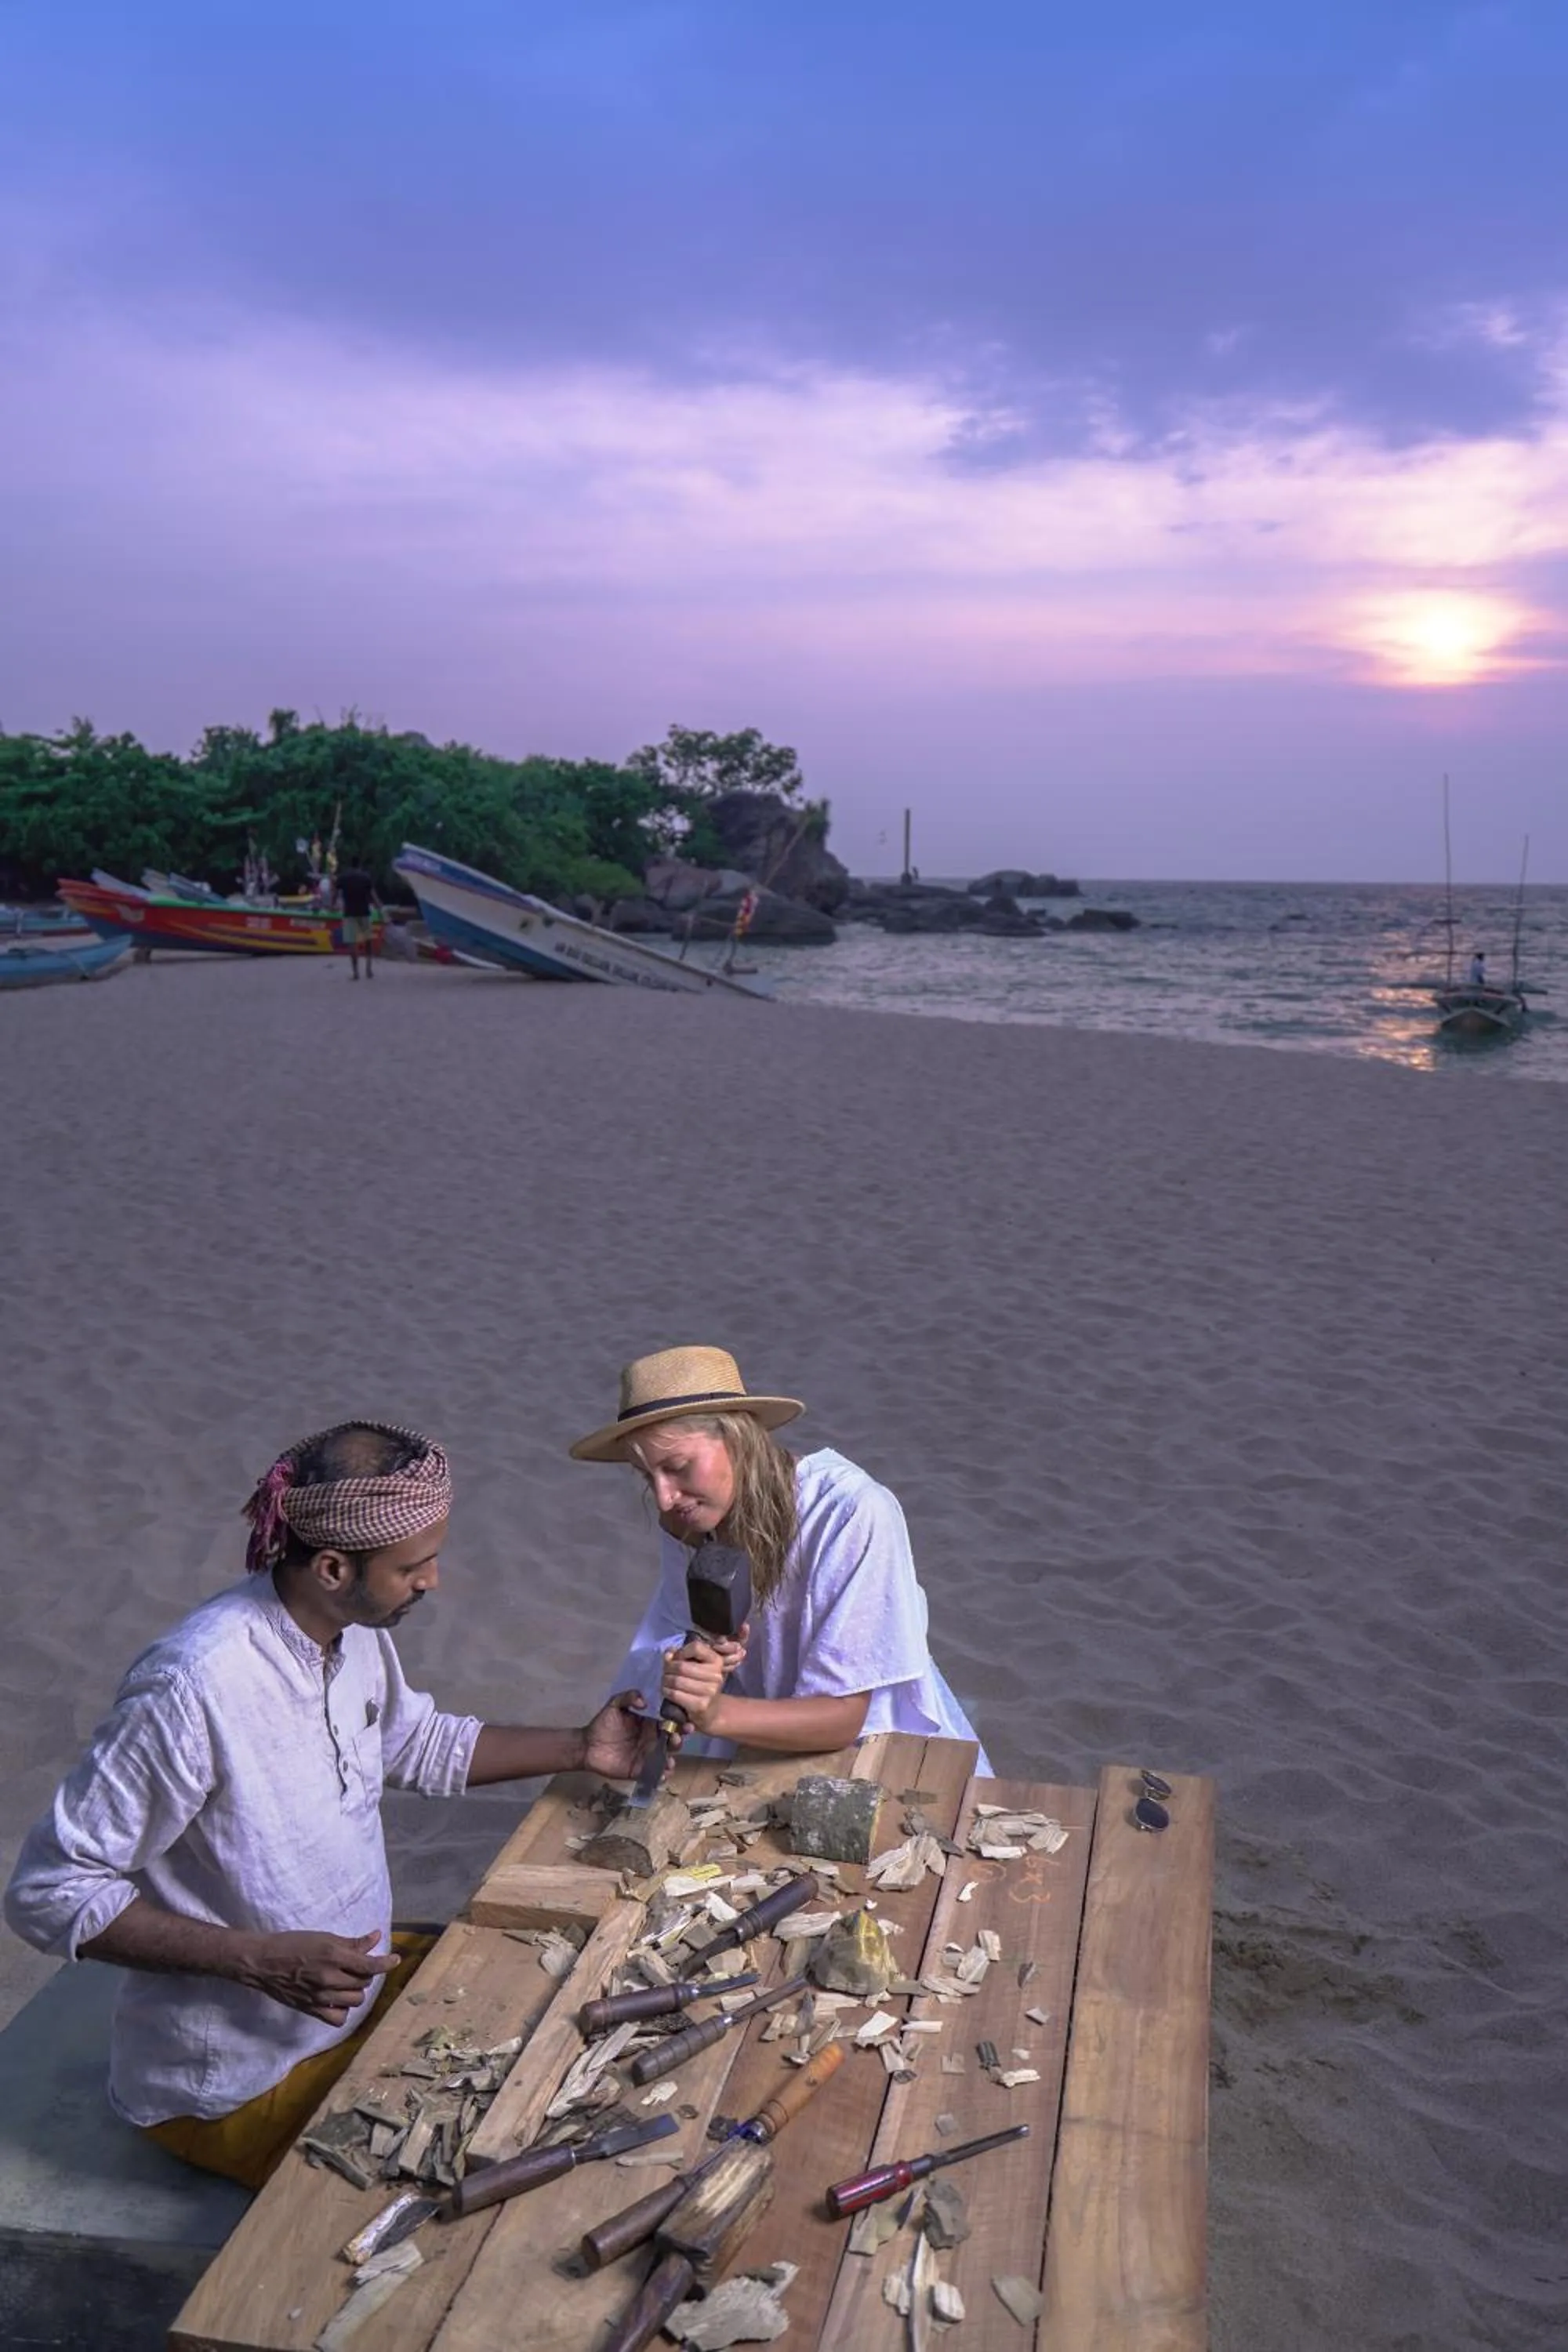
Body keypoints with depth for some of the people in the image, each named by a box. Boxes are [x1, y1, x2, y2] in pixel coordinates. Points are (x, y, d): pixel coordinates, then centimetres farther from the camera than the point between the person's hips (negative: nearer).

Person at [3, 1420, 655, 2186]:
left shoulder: (354, 1629, -7)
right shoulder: (195, 1687, -33)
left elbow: (415, 1742, 13)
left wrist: (578, 1749, 4)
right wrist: (260, 1960, -32)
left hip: (359, 1988, 8)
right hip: (235, 2084, -8)